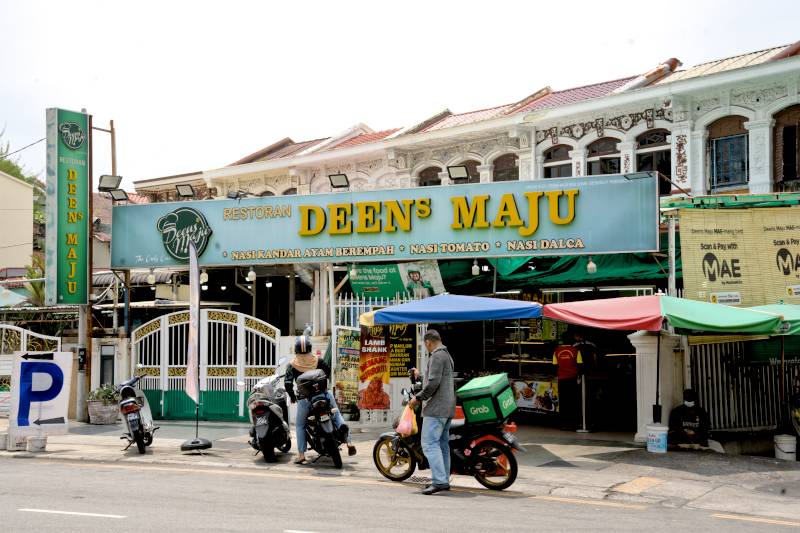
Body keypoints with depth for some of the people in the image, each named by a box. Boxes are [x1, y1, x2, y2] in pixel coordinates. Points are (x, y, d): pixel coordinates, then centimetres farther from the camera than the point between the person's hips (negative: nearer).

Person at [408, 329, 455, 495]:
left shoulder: (437, 356, -11)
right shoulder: (447, 355, 21)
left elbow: (433, 382, -20)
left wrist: (418, 398, -11)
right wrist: (420, 375, 39)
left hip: (436, 407, -10)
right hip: (448, 408, 10)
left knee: (430, 443, -13)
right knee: (442, 444, 12)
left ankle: (439, 481, -20)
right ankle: (444, 481, 14)